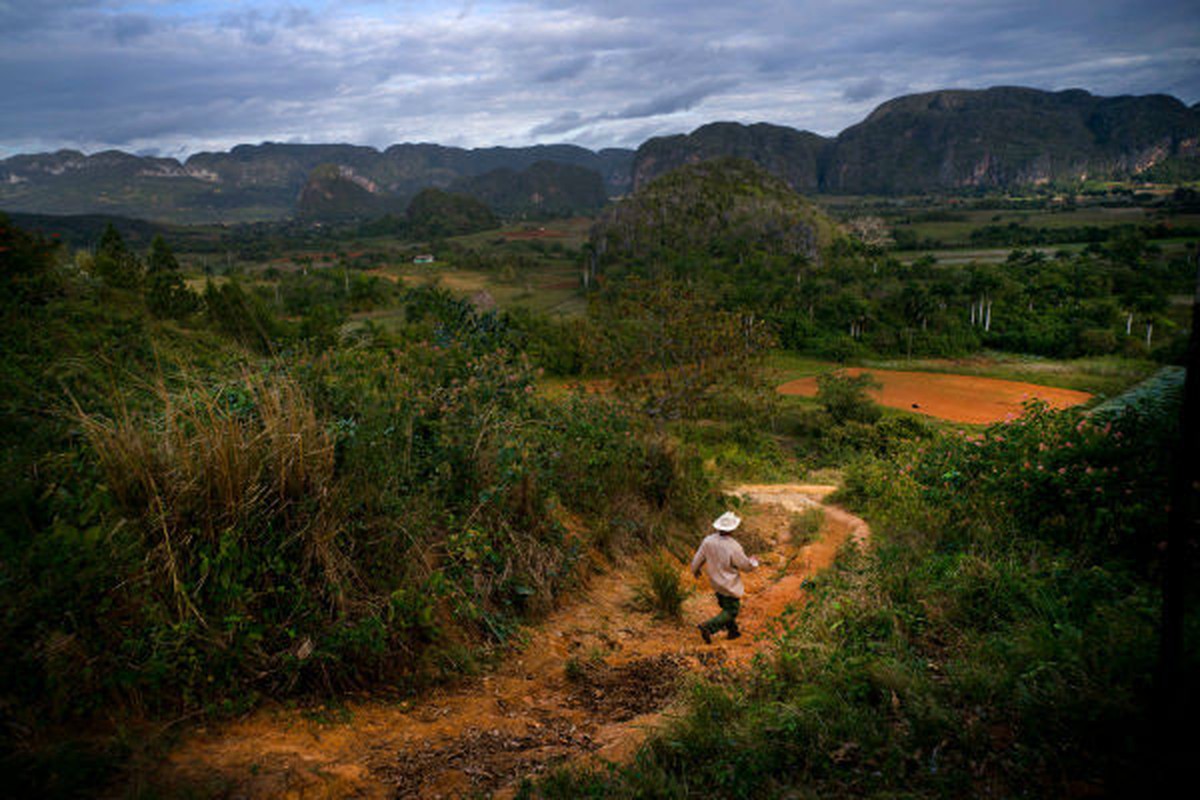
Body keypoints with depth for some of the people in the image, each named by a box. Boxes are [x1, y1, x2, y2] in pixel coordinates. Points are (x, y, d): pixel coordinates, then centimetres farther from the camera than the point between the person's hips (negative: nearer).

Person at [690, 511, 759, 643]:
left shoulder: (708, 541, -14)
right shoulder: (734, 547, -29)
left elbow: (698, 558, -4)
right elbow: (746, 566, -15)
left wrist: (695, 570, 18)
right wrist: (754, 563, 9)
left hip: (716, 583, 6)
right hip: (730, 586, -6)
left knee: (726, 607, 25)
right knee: (731, 611, 7)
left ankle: (733, 630, 36)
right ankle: (708, 627, -8)